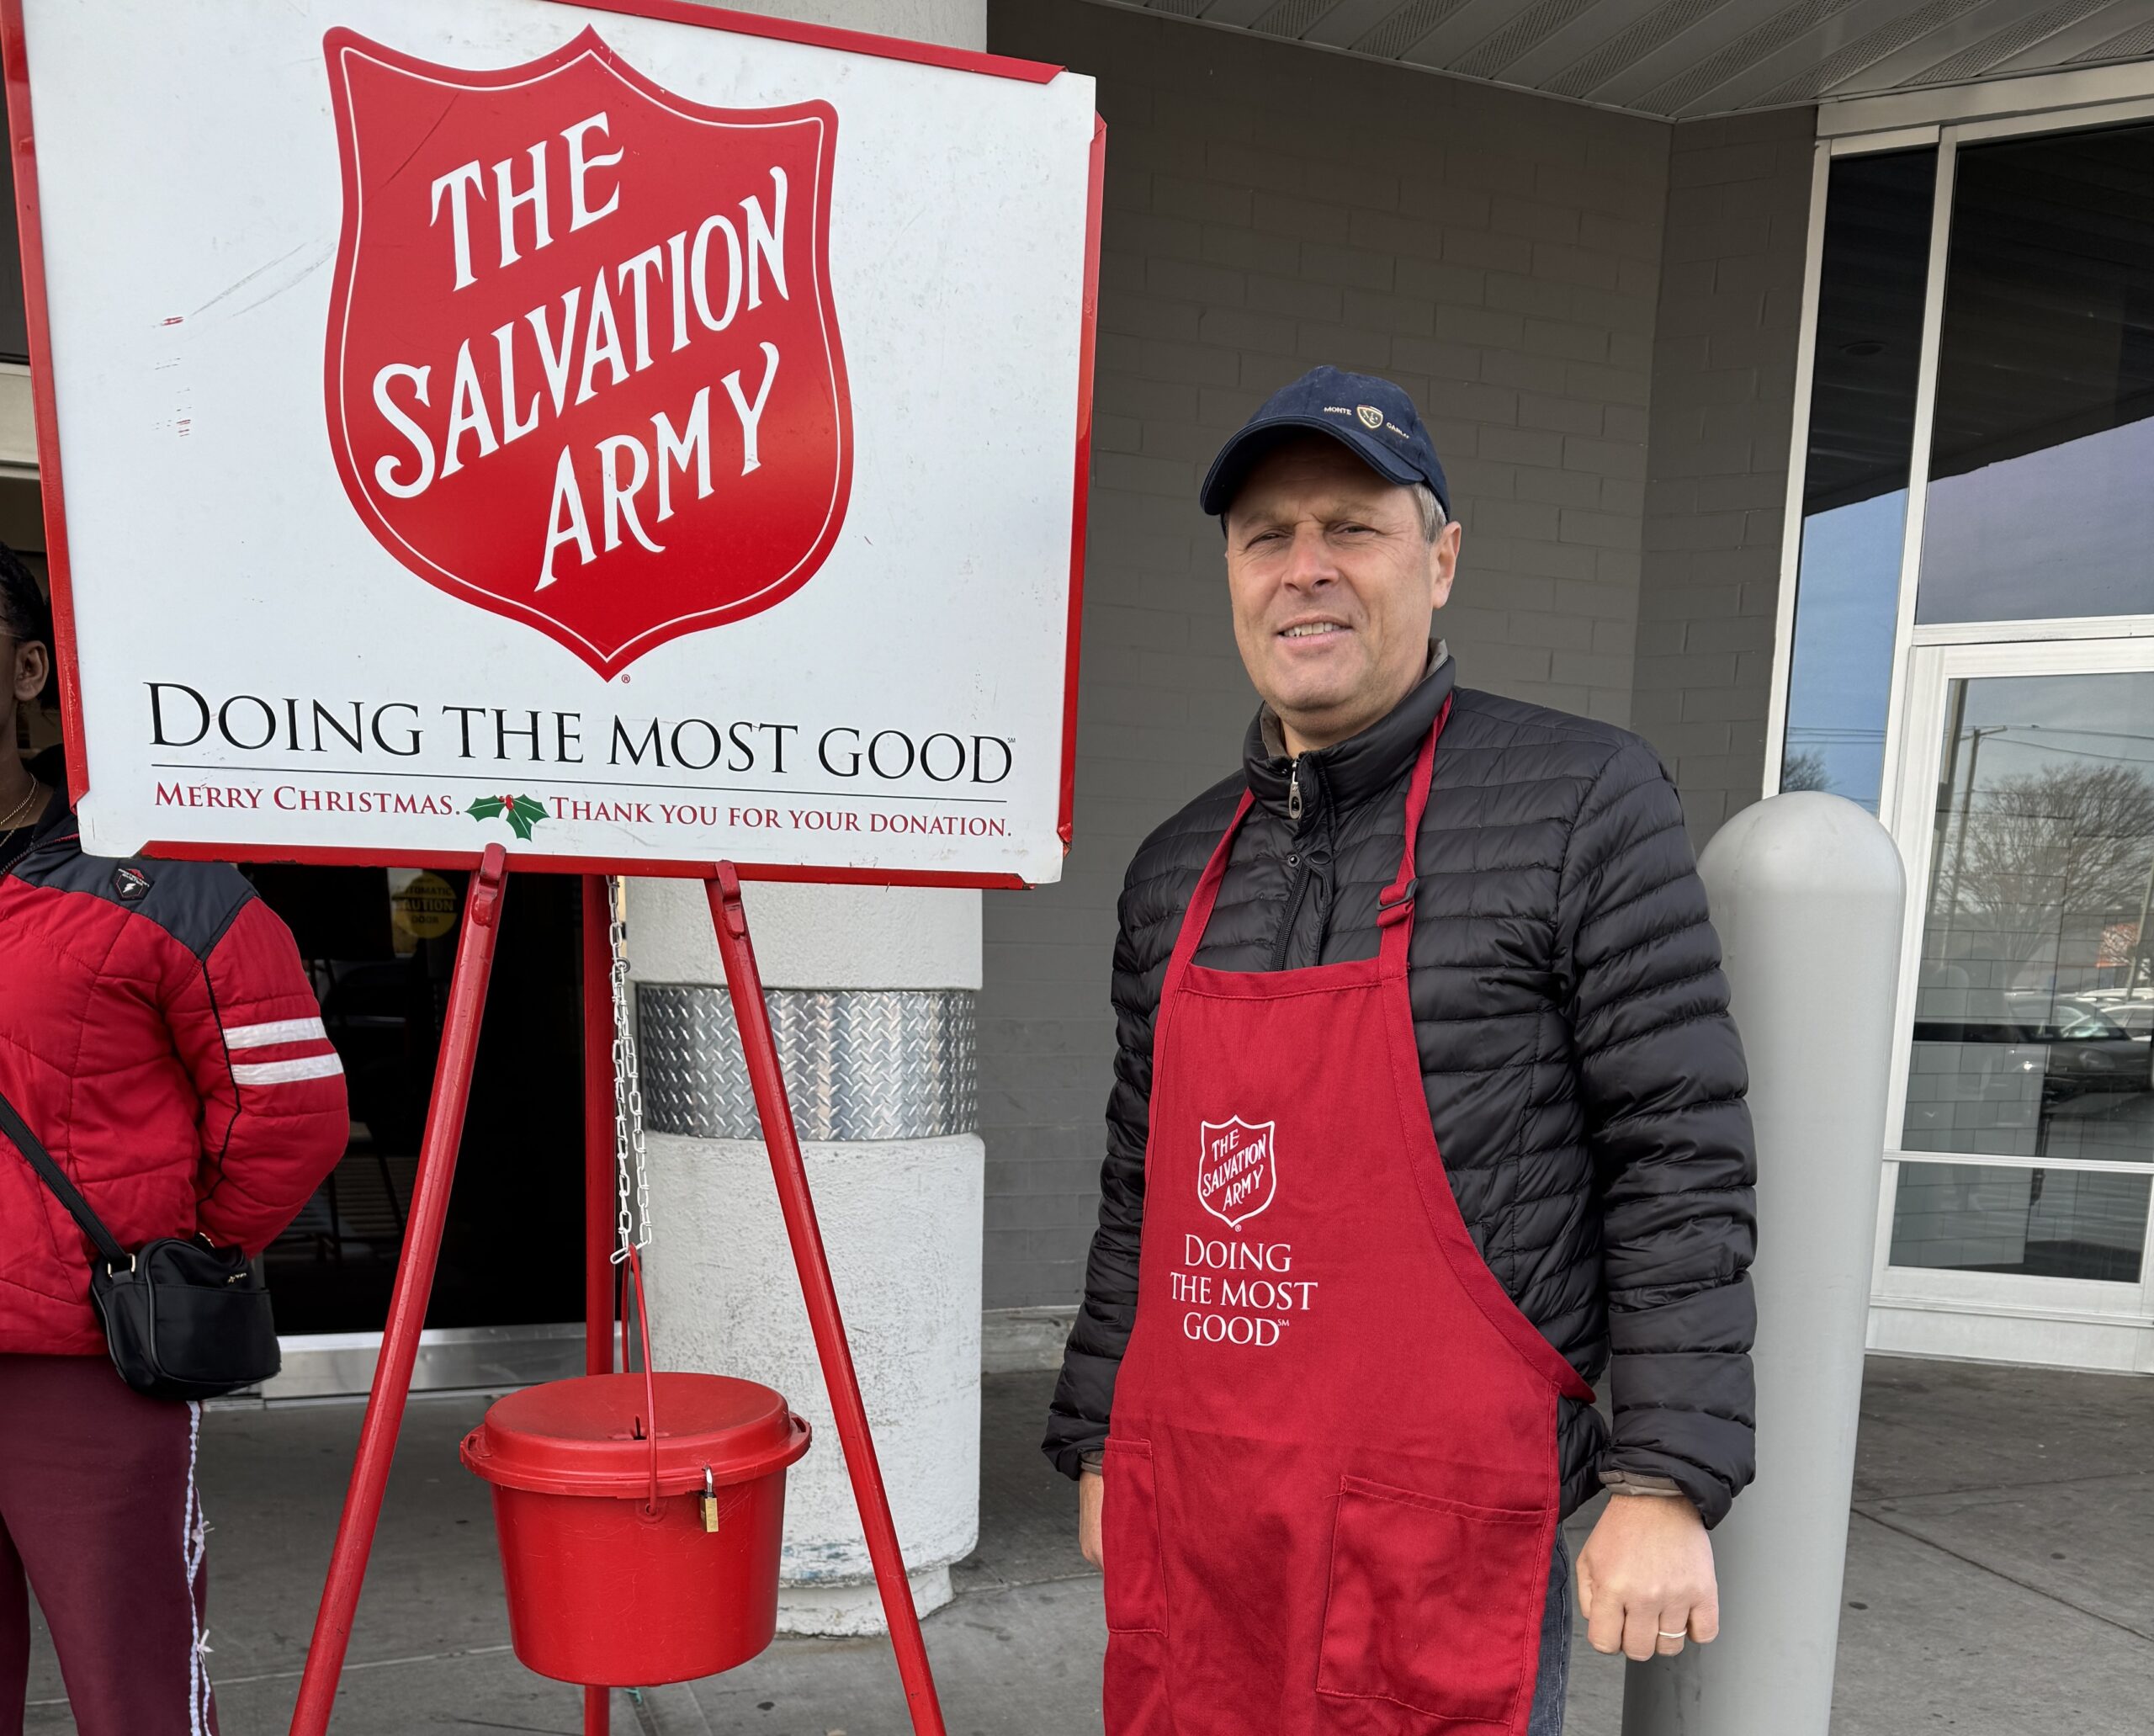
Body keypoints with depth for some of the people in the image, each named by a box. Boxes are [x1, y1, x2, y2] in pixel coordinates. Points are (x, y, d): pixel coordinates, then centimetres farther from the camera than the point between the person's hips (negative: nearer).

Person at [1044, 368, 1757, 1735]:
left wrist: (1663, 1483, -11)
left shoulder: (1582, 802, -7)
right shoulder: (1176, 868, 7)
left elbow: (1682, 1162, -8)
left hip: (1444, 1541, -4)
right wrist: (1100, 1441, 15)